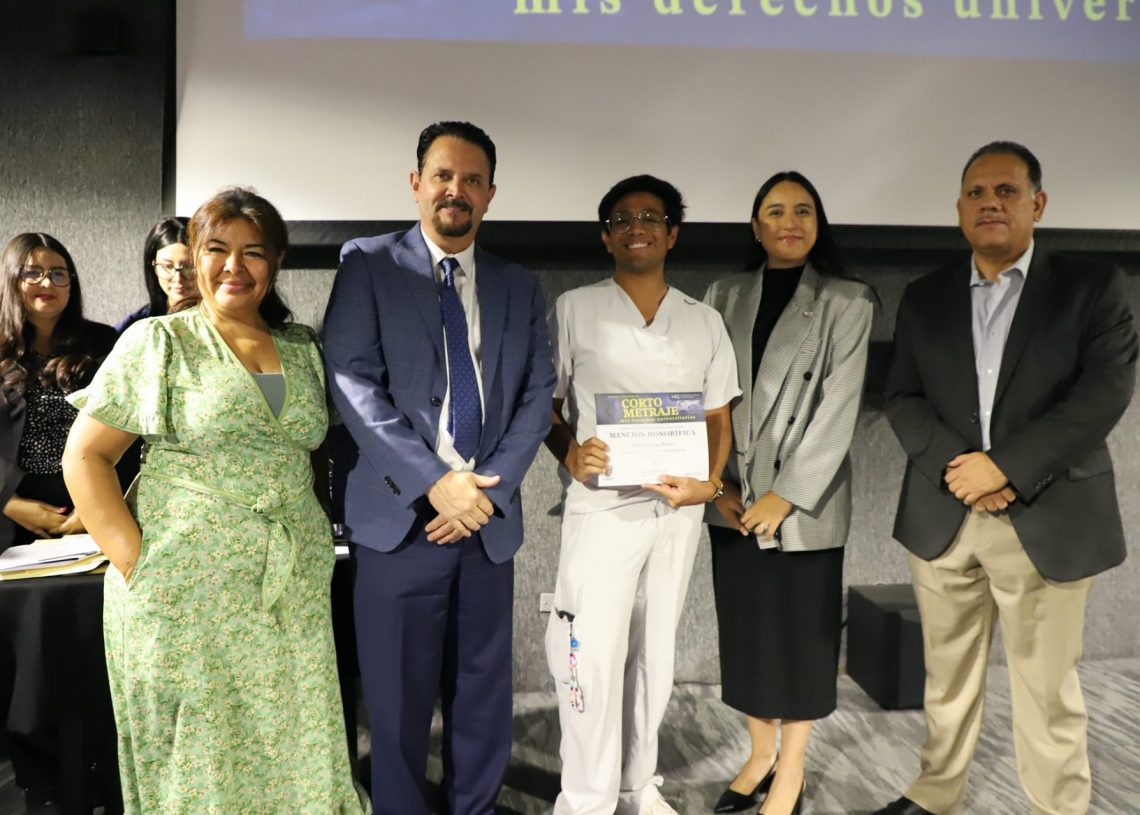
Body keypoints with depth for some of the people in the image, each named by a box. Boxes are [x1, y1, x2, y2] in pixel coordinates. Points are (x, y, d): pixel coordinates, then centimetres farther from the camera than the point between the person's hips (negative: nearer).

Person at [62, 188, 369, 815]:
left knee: (294, 749, 10)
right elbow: (84, 456, -2)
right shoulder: (157, 343, -2)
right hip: (185, 595, -3)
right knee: (196, 762, 7)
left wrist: (312, 541, 5)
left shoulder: (303, 348, 10)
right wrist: (135, 562, -10)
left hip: (293, 595, 4)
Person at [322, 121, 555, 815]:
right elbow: (351, 381, -8)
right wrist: (434, 482, -15)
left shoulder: (520, 287, 13)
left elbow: (537, 394, 7)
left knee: (484, 695, 11)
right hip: (399, 516, -3)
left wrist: (489, 486, -7)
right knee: (399, 699, 5)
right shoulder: (368, 264, 2)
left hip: (489, 518, 3)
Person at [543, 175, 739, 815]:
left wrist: (709, 481, -8)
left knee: (655, 651, 13)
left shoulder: (705, 322, 9)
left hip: (679, 506, 3)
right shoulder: (575, 310, 1)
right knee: (593, 653, -5)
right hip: (602, 505, -3)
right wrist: (570, 453, -16)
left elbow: (718, 418, 10)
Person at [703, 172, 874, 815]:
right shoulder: (723, 298, 7)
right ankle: (760, 756, 30)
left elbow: (840, 408, -10)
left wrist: (785, 495, -15)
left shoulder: (847, 301, -3)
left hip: (806, 503, -3)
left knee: (803, 634, 6)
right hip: (734, 501, 3)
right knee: (746, 631, 12)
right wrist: (719, 482, -7)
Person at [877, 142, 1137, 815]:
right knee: (948, 679, 14)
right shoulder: (925, 298, 11)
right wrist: (958, 464, -12)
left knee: (1048, 691, 4)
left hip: (1047, 521, -3)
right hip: (941, 519, 3)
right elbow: (903, 399, 5)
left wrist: (1005, 465, -17)